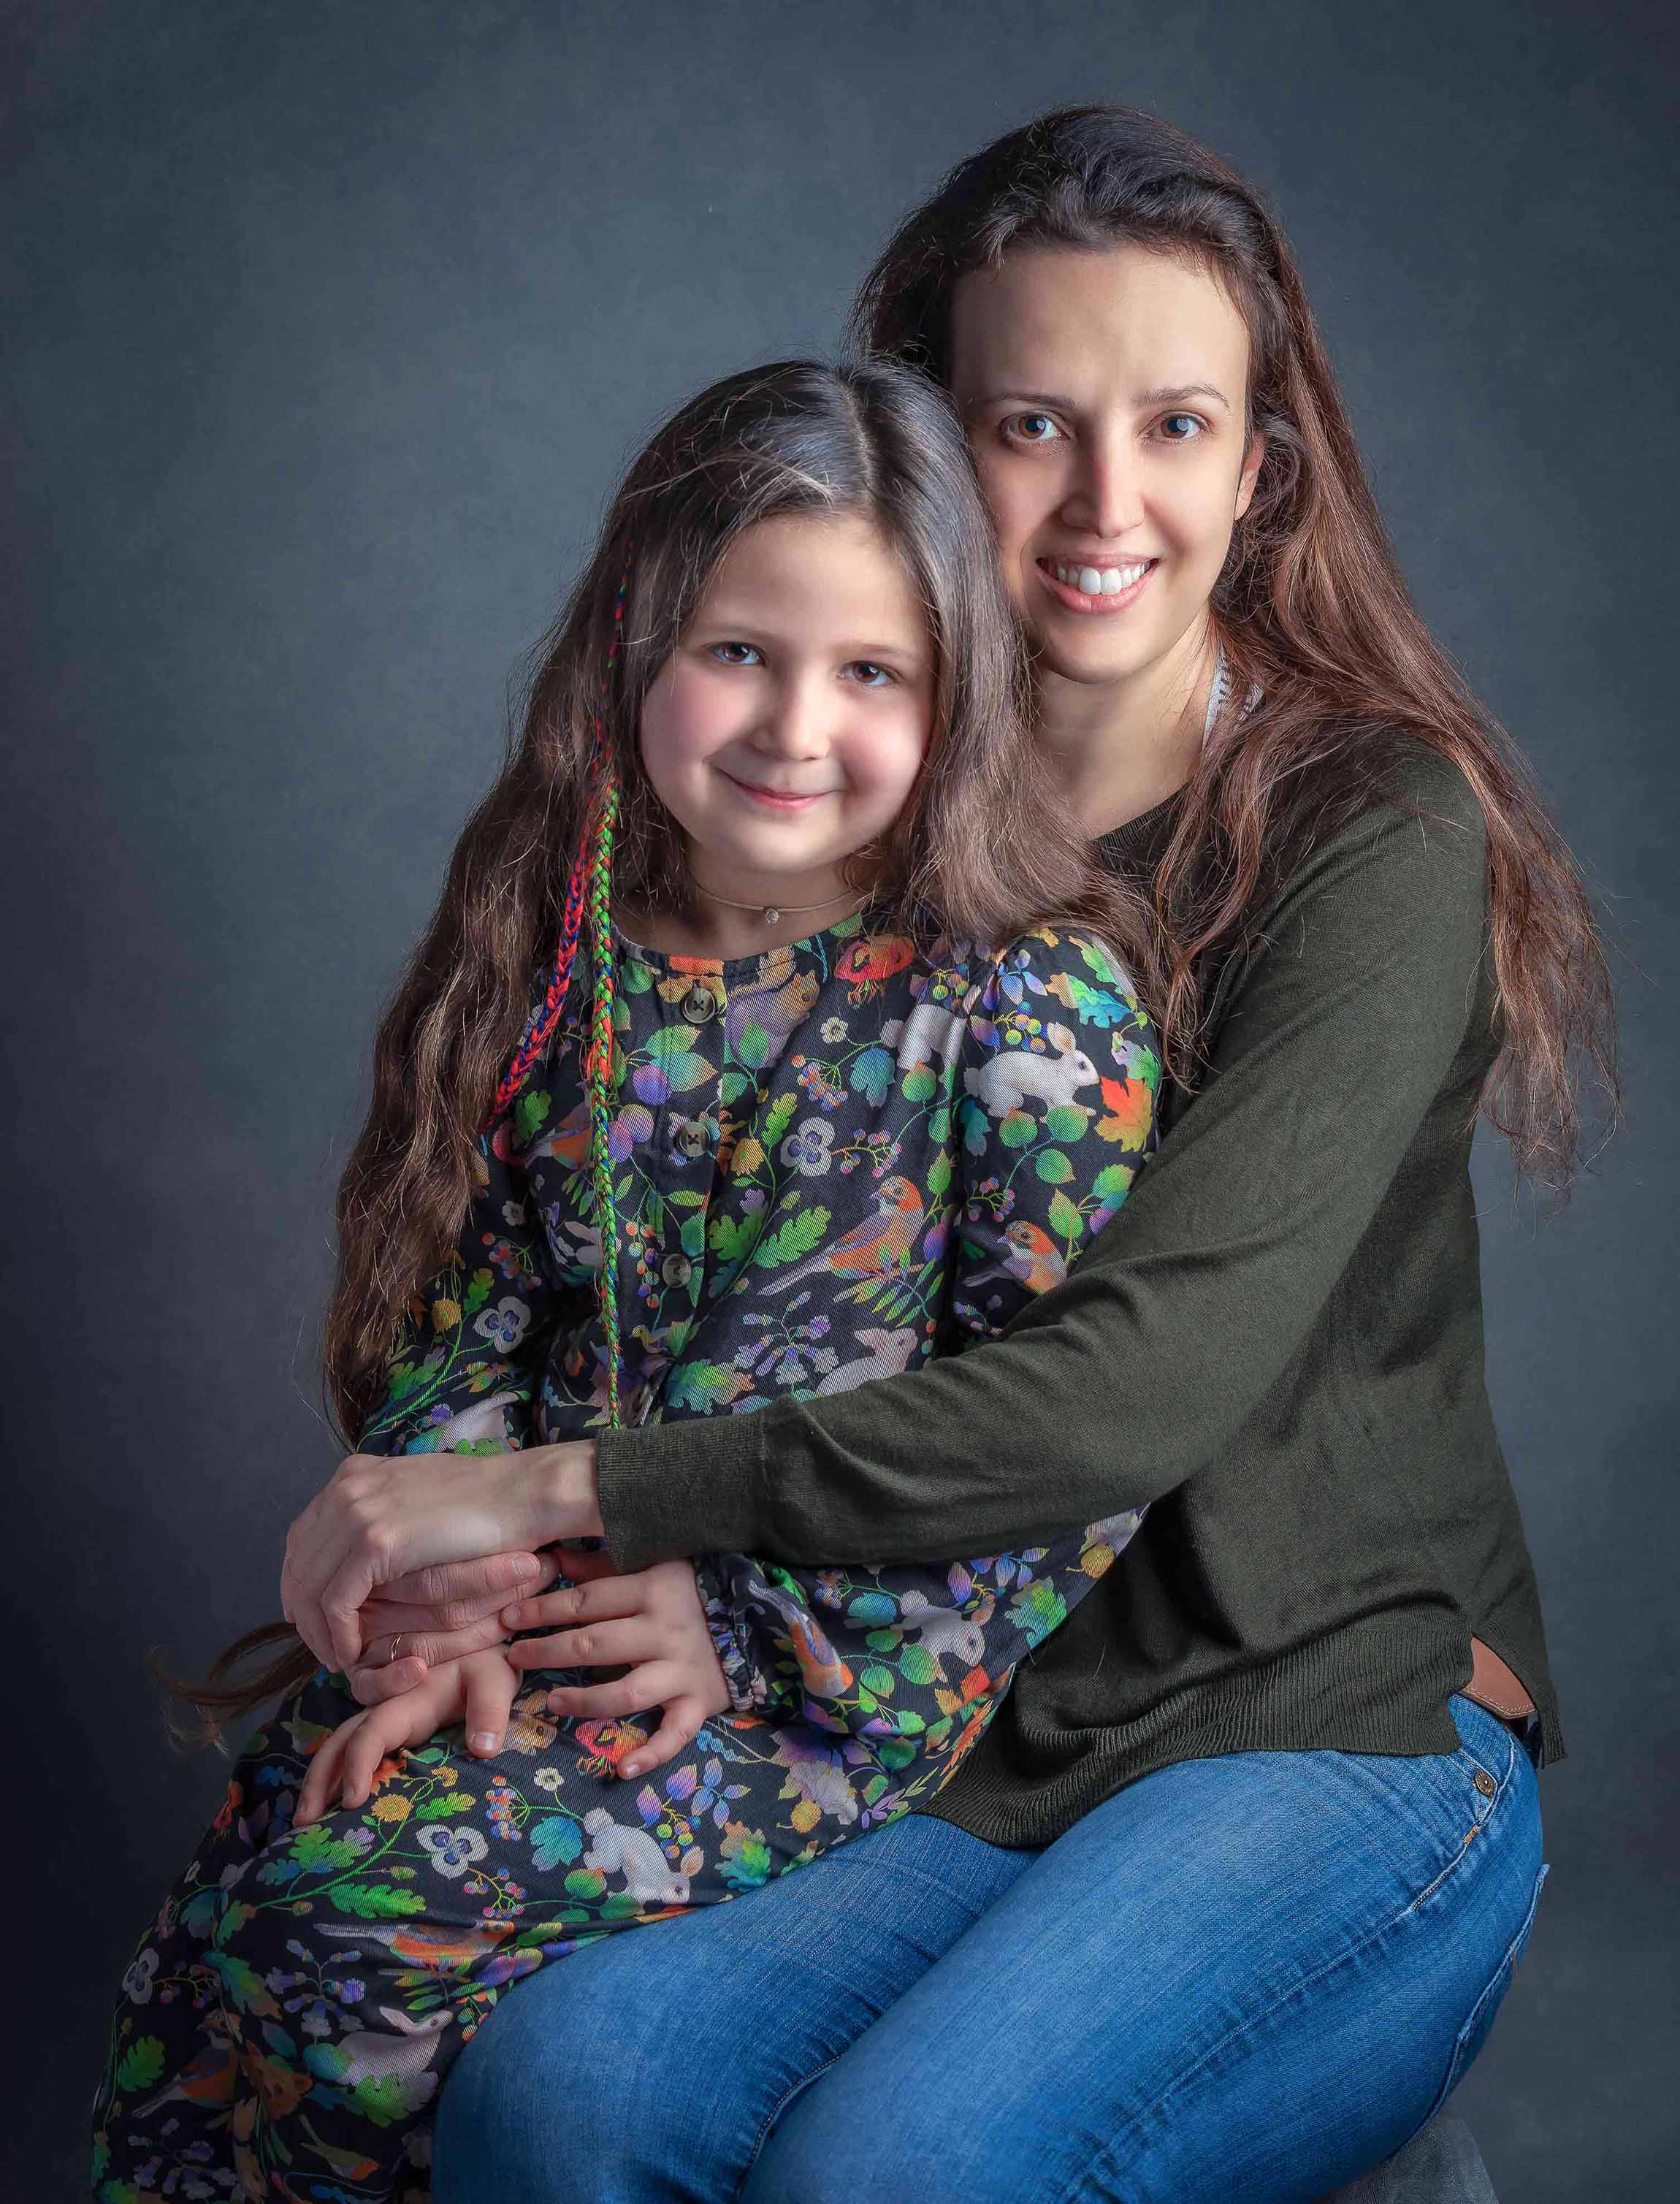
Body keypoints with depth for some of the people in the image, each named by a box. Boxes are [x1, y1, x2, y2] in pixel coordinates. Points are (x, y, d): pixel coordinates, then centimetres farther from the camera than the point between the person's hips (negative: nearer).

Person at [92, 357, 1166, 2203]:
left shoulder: (1027, 1008, -12)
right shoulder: (555, 960, 2)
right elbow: (462, 1326, 5)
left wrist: (763, 1631, -15)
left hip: (842, 1670, -5)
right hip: (556, 1590, 5)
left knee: (364, 1899, -19)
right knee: (242, 1862, -15)